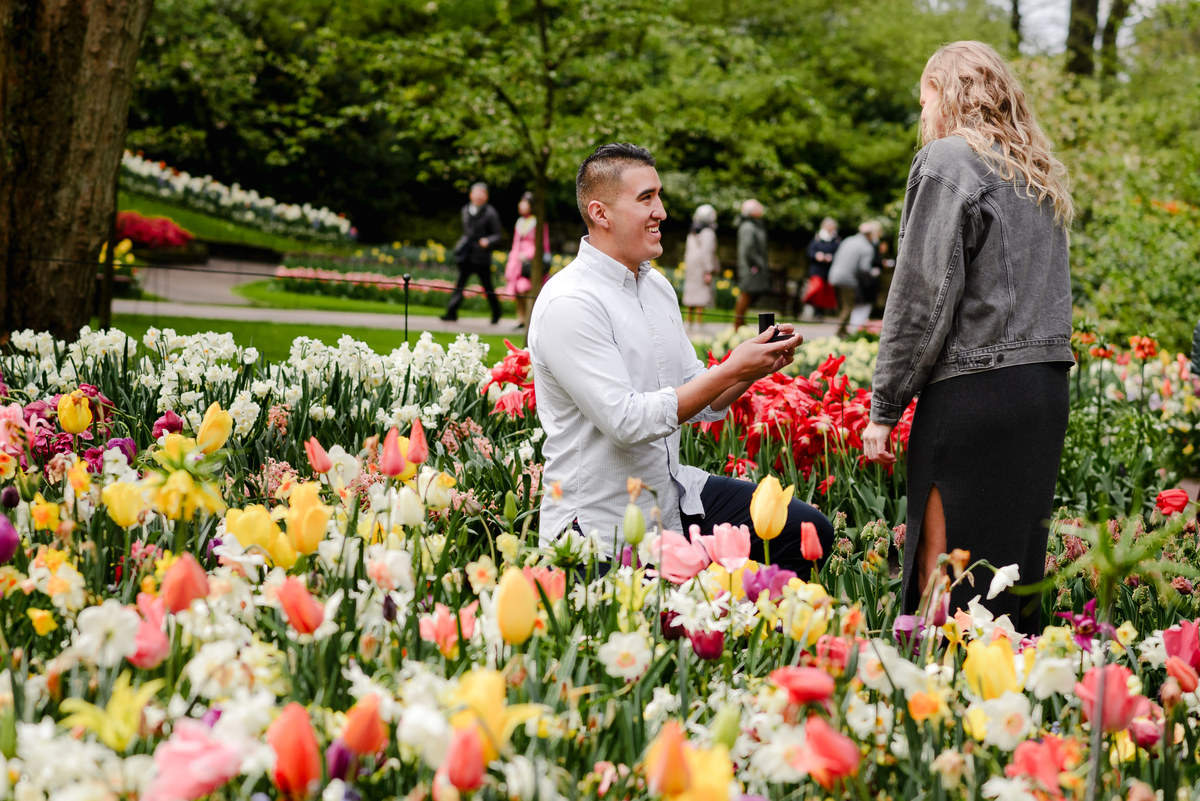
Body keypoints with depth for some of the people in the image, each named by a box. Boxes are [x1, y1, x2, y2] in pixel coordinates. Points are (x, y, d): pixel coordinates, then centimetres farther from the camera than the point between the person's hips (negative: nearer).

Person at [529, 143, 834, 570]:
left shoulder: (658, 286, 10)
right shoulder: (568, 305, -18)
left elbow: (698, 402, 14)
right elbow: (626, 421, -26)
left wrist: (756, 366, -5)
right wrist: (731, 371, -23)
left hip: (674, 494, 8)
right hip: (602, 525, -8)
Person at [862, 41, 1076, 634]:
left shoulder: (946, 161, -5)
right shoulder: (1040, 172, 18)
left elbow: (923, 296, -10)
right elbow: (1046, 289, 15)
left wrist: (884, 407, -6)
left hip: (974, 392, -8)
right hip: (1047, 388, 8)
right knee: (1016, 559, 11)